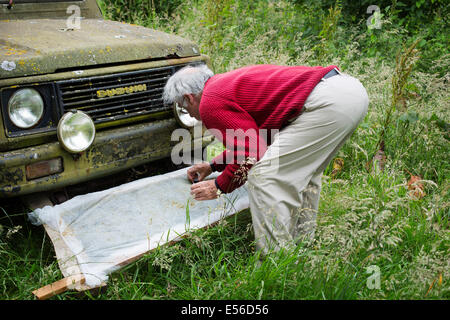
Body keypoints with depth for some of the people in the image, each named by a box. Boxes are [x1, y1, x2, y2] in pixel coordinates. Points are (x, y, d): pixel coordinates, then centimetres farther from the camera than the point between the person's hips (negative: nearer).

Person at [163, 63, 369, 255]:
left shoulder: (211, 103, 0)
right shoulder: (231, 82, 30)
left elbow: (253, 154, -5)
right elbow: (248, 142, 38)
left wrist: (220, 187, 10)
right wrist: (213, 166, 45)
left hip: (327, 101, -11)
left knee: (264, 176, -6)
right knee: (303, 173, 25)